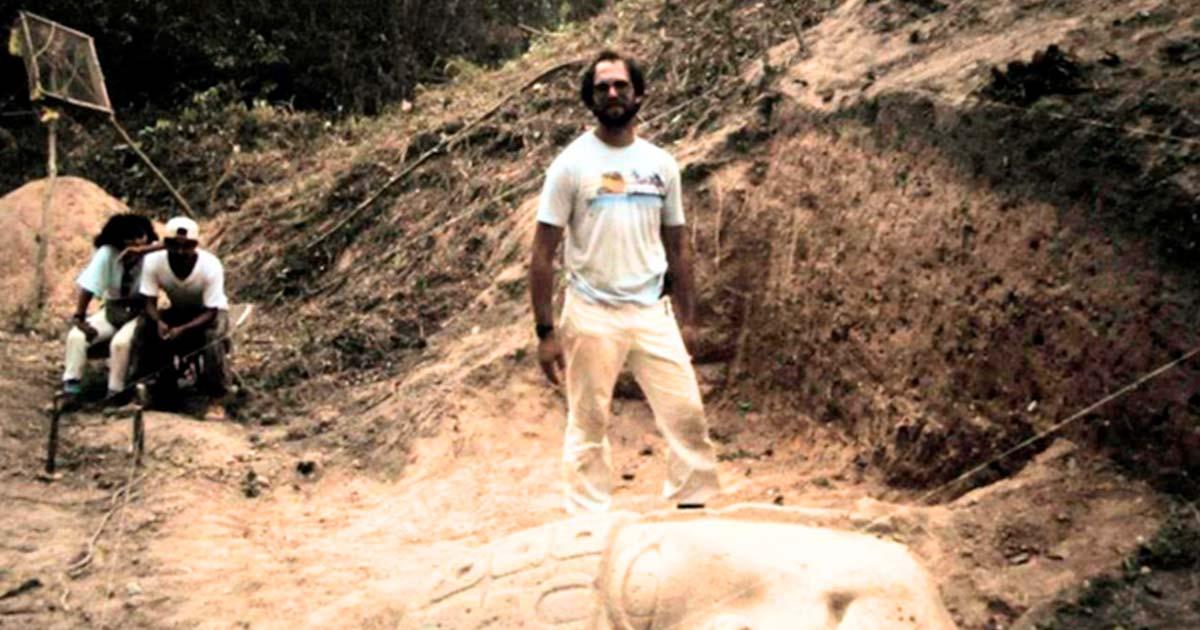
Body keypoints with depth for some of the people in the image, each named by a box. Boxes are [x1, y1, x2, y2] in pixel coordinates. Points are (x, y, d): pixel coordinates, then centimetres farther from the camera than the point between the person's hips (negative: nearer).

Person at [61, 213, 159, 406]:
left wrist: (144, 250, -37)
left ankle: (115, 393, -14)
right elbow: (88, 286, -14)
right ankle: (70, 387, -8)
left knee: (121, 342, -31)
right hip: (112, 310, 3)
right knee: (76, 336, -18)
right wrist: (79, 317, -16)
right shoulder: (107, 253, -14)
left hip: (139, 312, -3)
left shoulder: (151, 252, -16)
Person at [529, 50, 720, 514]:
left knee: (687, 413, 4)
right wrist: (545, 332, -10)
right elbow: (543, 255, -6)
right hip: (592, 316, -3)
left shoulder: (661, 164, 7)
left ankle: (694, 506, 19)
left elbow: (676, 248, 13)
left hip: (653, 312, 4)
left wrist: (687, 318, 9)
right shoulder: (571, 164, -5)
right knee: (588, 425, 5)